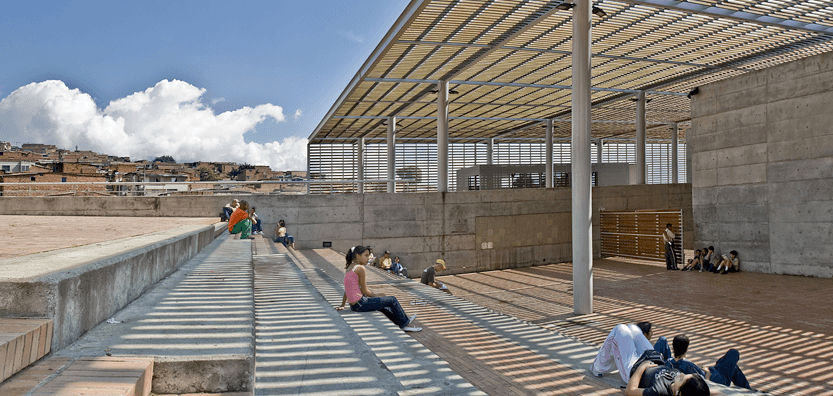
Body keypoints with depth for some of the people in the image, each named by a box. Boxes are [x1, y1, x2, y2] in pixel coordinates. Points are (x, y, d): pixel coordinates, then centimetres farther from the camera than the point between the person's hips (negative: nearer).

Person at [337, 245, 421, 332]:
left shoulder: (350, 268, 13)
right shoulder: (360, 269, -16)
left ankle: (401, 322, 45)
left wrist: (342, 305, 20)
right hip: (360, 304, -10)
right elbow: (364, 291, -14)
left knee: (382, 306, 32)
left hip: (353, 305, 10)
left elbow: (347, 290, 17)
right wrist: (376, 295, 2)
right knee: (392, 300, 4)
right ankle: (405, 324, 18)